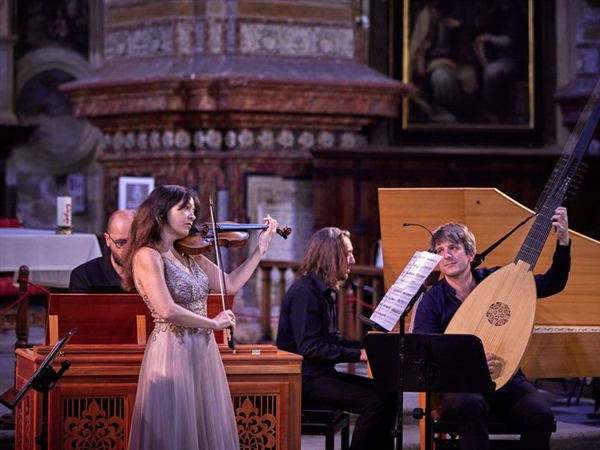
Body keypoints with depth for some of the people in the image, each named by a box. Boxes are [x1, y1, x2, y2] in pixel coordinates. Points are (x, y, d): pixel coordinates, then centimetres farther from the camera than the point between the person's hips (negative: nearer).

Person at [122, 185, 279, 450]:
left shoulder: (190, 255, 11)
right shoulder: (147, 256, -13)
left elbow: (231, 285, 11)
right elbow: (168, 311, -22)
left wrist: (261, 247, 9)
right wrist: (213, 323, -12)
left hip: (203, 354, 8)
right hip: (172, 355, -8)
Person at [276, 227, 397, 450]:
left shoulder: (323, 290, 14)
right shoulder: (304, 291, -16)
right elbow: (310, 348, -22)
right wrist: (358, 354, -22)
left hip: (321, 373, 10)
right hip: (304, 379, -10)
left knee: (386, 393, 2)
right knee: (374, 402, -20)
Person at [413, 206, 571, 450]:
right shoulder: (432, 301, -4)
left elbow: (553, 284, 7)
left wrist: (563, 242, -7)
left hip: (505, 378, 2)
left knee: (541, 412, -28)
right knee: (472, 404, -39)